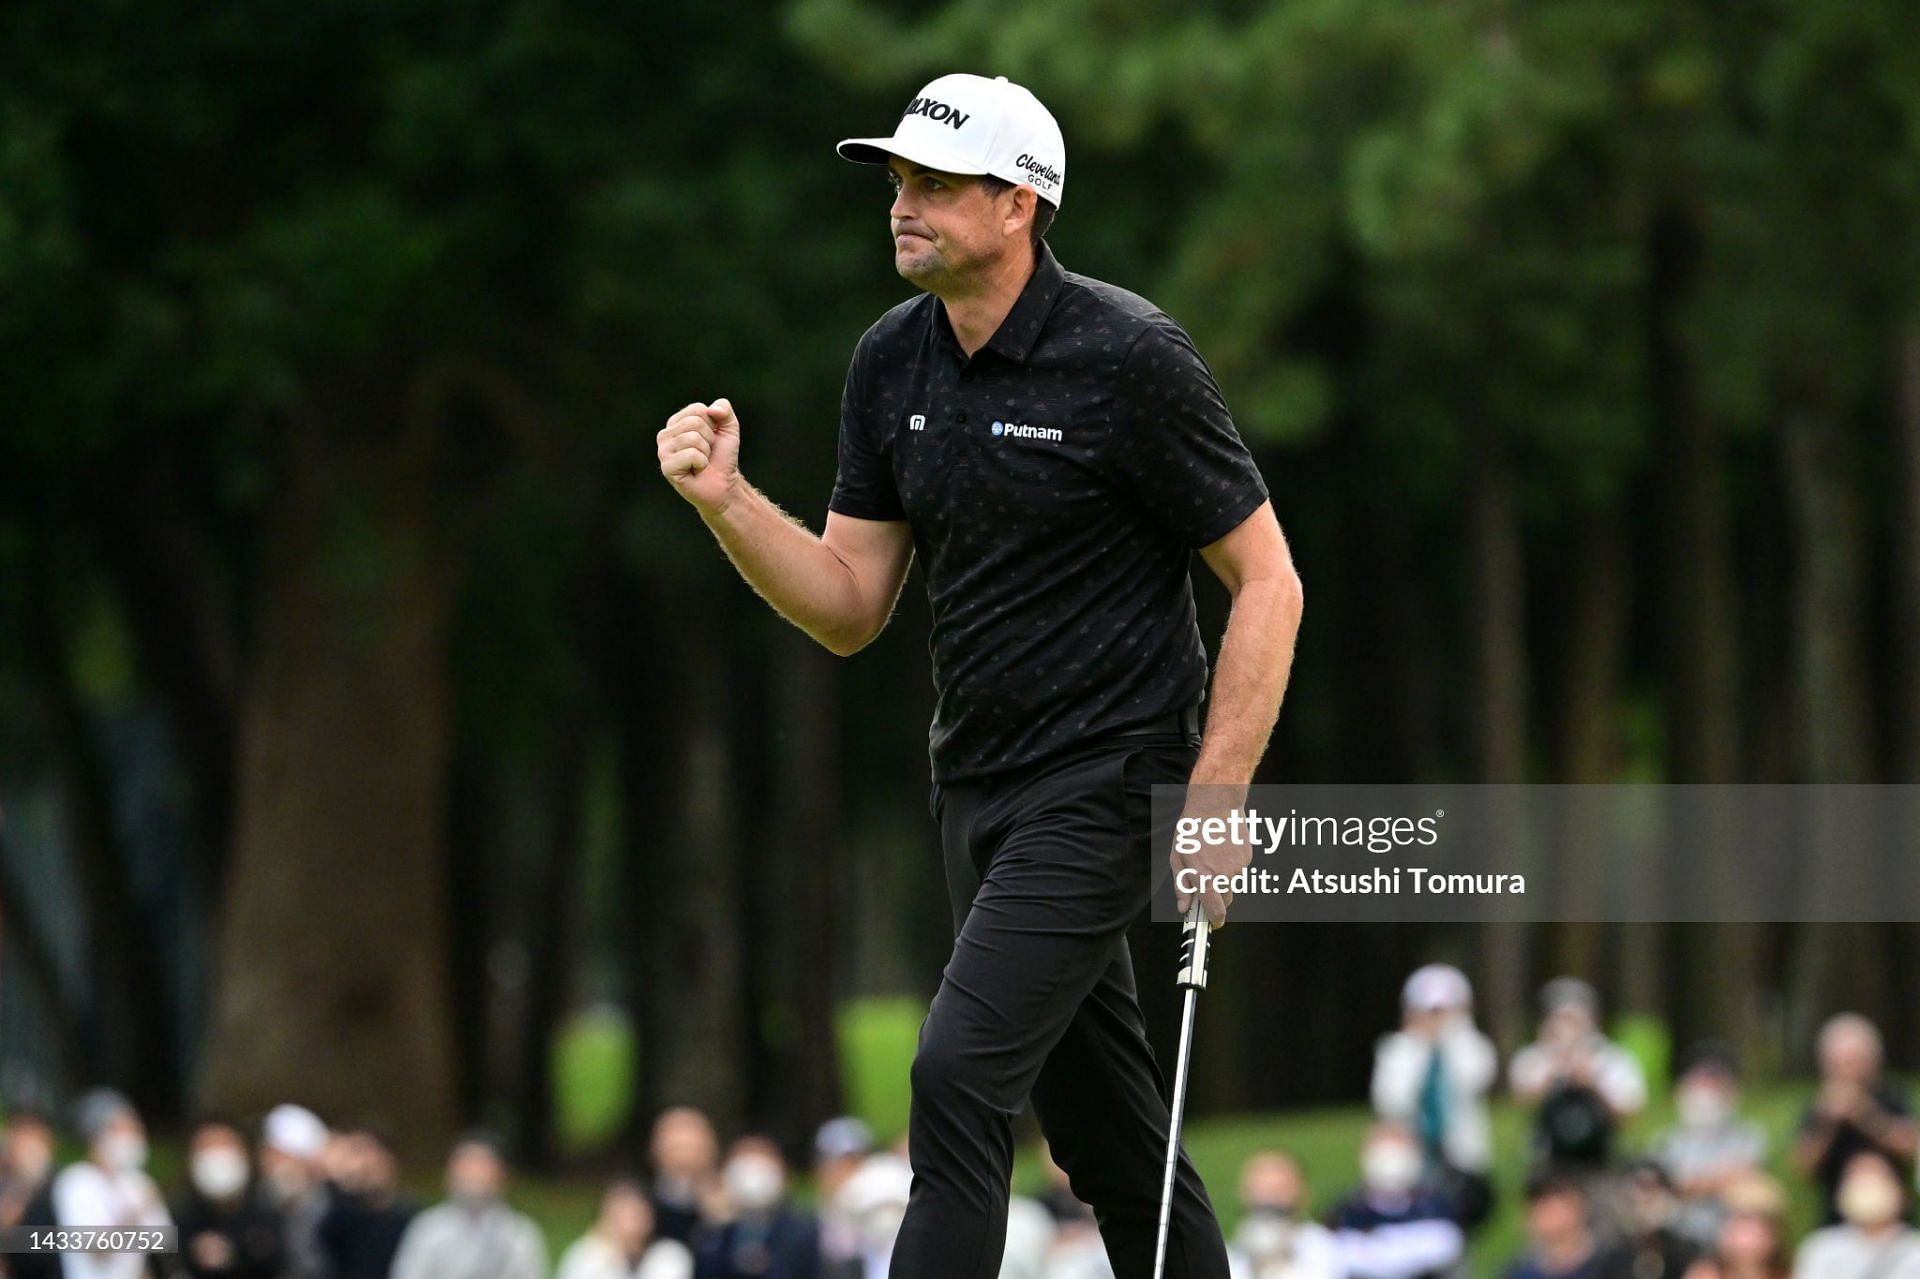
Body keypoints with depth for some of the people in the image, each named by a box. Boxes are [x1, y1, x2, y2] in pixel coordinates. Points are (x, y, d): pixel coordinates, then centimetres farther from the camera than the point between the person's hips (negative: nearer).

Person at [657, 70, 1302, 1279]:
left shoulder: (1131, 359, -16)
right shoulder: (893, 362, 5)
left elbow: (1267, 581, -11)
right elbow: (851, 606, 8)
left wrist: (1215, 805, -16)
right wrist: (727, 500, -9)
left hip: (1103, 781, -7)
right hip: (978, 789, 7)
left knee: (959, 1074, -18)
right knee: (1105, 1130, 12)